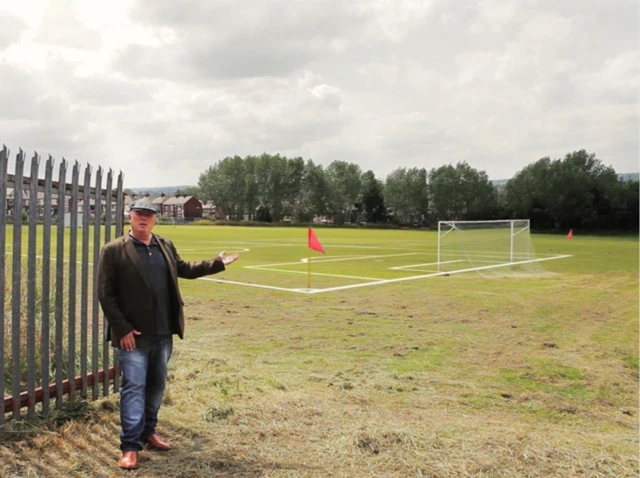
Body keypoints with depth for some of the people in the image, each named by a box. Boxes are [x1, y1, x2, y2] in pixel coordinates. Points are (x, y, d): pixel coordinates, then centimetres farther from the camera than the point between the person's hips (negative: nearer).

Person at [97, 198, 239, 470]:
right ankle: (130, 446, 9)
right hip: (134, 334, -5)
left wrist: (218, 263, 18)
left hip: (163, 333, 6)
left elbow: (183, 269, 23)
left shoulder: (166, 246, 8)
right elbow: (105, 293, -9)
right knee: (134, 387, -1)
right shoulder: (114, 250, -8)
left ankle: (147, 432, 34)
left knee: (156, 385, 16)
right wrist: (122, 329, -15)